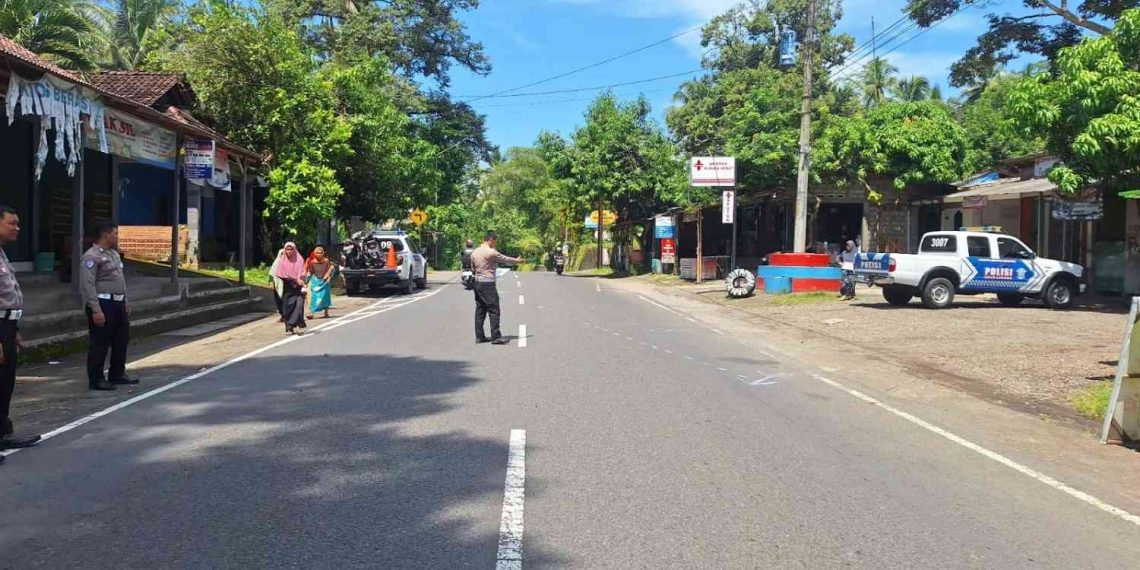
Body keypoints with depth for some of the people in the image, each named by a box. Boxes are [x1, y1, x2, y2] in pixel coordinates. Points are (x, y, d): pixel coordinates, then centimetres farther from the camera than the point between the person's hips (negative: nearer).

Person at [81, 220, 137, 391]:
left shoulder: (114, 254, 16)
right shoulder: (92, 256, -13)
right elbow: (88, 285, -18)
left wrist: (125, 302, 20)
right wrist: (96, 310, -23)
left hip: (118, 303, 9)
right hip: (102, 304, -9)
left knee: (121, 340, 15)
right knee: (100, 343, -3)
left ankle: (117, 374, 27)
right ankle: (96, 380, 6)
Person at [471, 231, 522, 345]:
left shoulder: (474, 252, 10)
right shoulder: (491, 252, -12)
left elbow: (473, 268, 18)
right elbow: (505, 259, 0)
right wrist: (517, 260, 16)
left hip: (477, 283, 8)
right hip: (488, 283, -8)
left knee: (480, 310, 11)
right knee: (494, 310, -4)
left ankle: (479, 336, 12)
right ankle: (496, 337, -5)